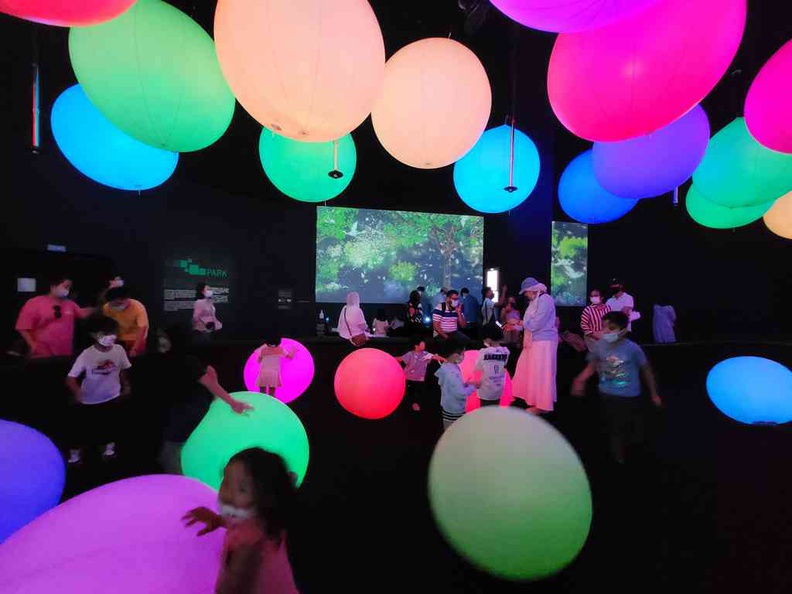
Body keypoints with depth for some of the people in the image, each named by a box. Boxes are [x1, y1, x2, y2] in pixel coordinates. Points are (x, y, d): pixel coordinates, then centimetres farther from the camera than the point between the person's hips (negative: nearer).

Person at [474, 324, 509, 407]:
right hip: (498, 389, 4)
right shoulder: (505, 351, -10)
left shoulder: (484, 352, -22)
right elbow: (504, 365, 6)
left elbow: (477, 368, -10)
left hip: (486, 390, -4)